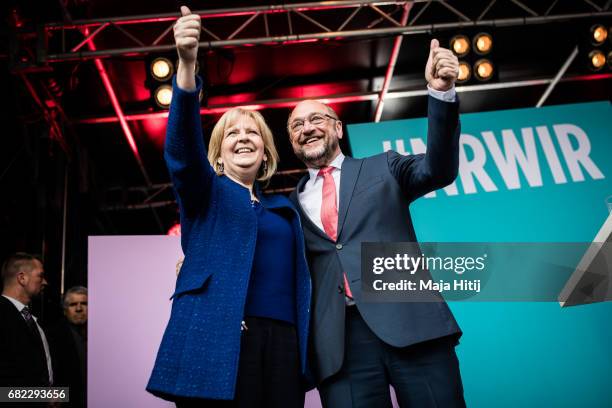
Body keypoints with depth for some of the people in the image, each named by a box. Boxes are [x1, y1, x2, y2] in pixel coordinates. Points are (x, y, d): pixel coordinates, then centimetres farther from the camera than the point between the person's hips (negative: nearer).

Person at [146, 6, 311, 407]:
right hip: (217, 341, -4)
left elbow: (298, 277, 19)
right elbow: (183, 146, -10)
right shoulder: (206, 190, 10)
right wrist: (187, 64, -25)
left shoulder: (283, 208, 22)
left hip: (281, 344, 4)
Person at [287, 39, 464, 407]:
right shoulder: (292, 205, 19)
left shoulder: (383, 169, 15)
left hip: (410, 324, -1)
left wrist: (442, 92, -15)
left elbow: (438, 170, -2)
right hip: (338, 341, 1)